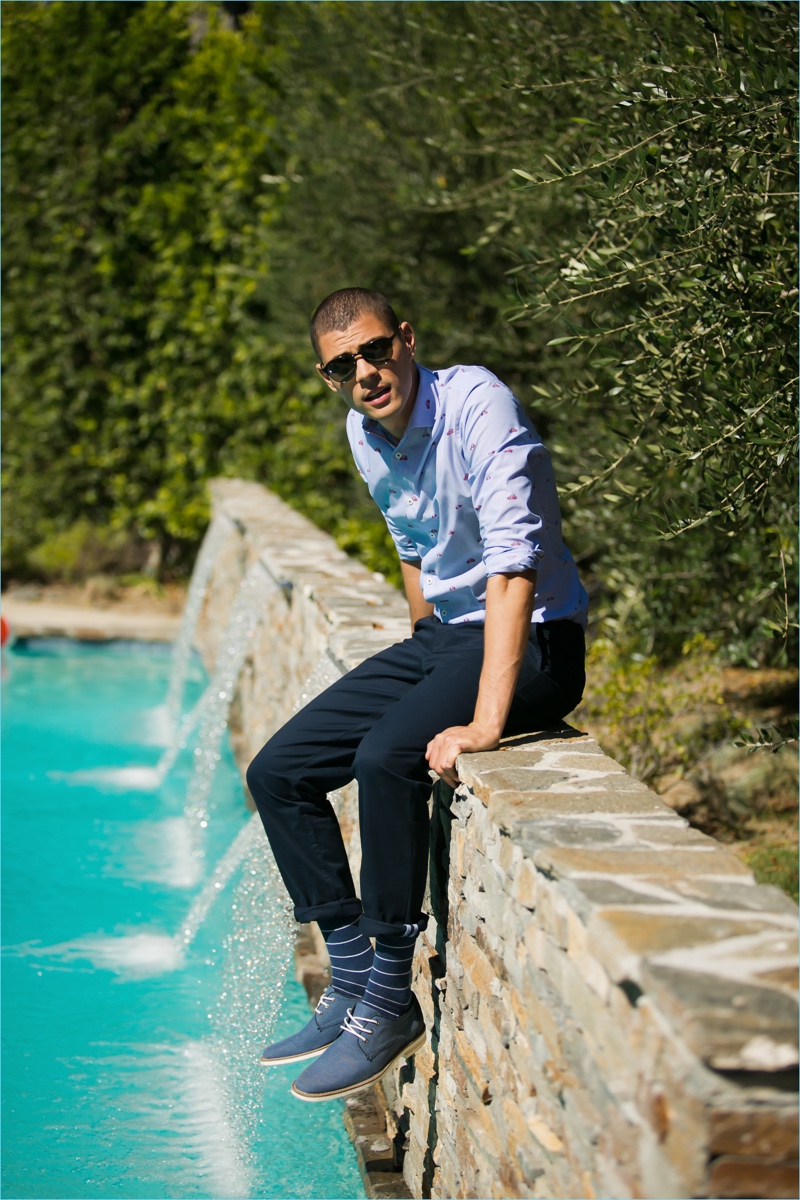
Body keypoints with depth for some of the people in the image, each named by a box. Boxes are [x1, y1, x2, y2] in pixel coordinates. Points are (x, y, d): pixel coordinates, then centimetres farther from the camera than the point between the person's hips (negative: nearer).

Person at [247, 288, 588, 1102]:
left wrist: (485, 722, -36)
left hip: (531, 642, -8)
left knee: (386, 757, -32)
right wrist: (423, 642, 14)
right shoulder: (363, 434, 4)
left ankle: (390, 1005, -19)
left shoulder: (477, 406, -21)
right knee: (277, 773, 0)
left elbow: (514, 563, -30)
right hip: (441, 638, 9)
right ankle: (351, 985, 6)